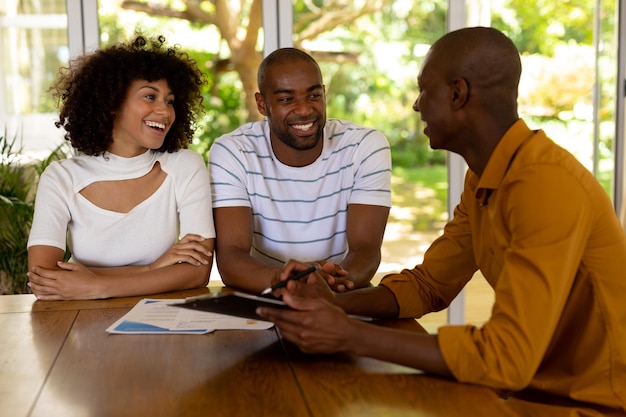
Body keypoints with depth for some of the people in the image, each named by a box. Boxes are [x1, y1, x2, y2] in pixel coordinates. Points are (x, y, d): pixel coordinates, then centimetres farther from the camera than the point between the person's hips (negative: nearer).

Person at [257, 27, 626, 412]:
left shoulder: (546, 184, -25)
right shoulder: (483, 177, 4)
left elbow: (507, 357, -30)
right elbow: (428, 285, 9)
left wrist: (350, 335, -27)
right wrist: (336, 303, -9)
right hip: (538, 387, 7)